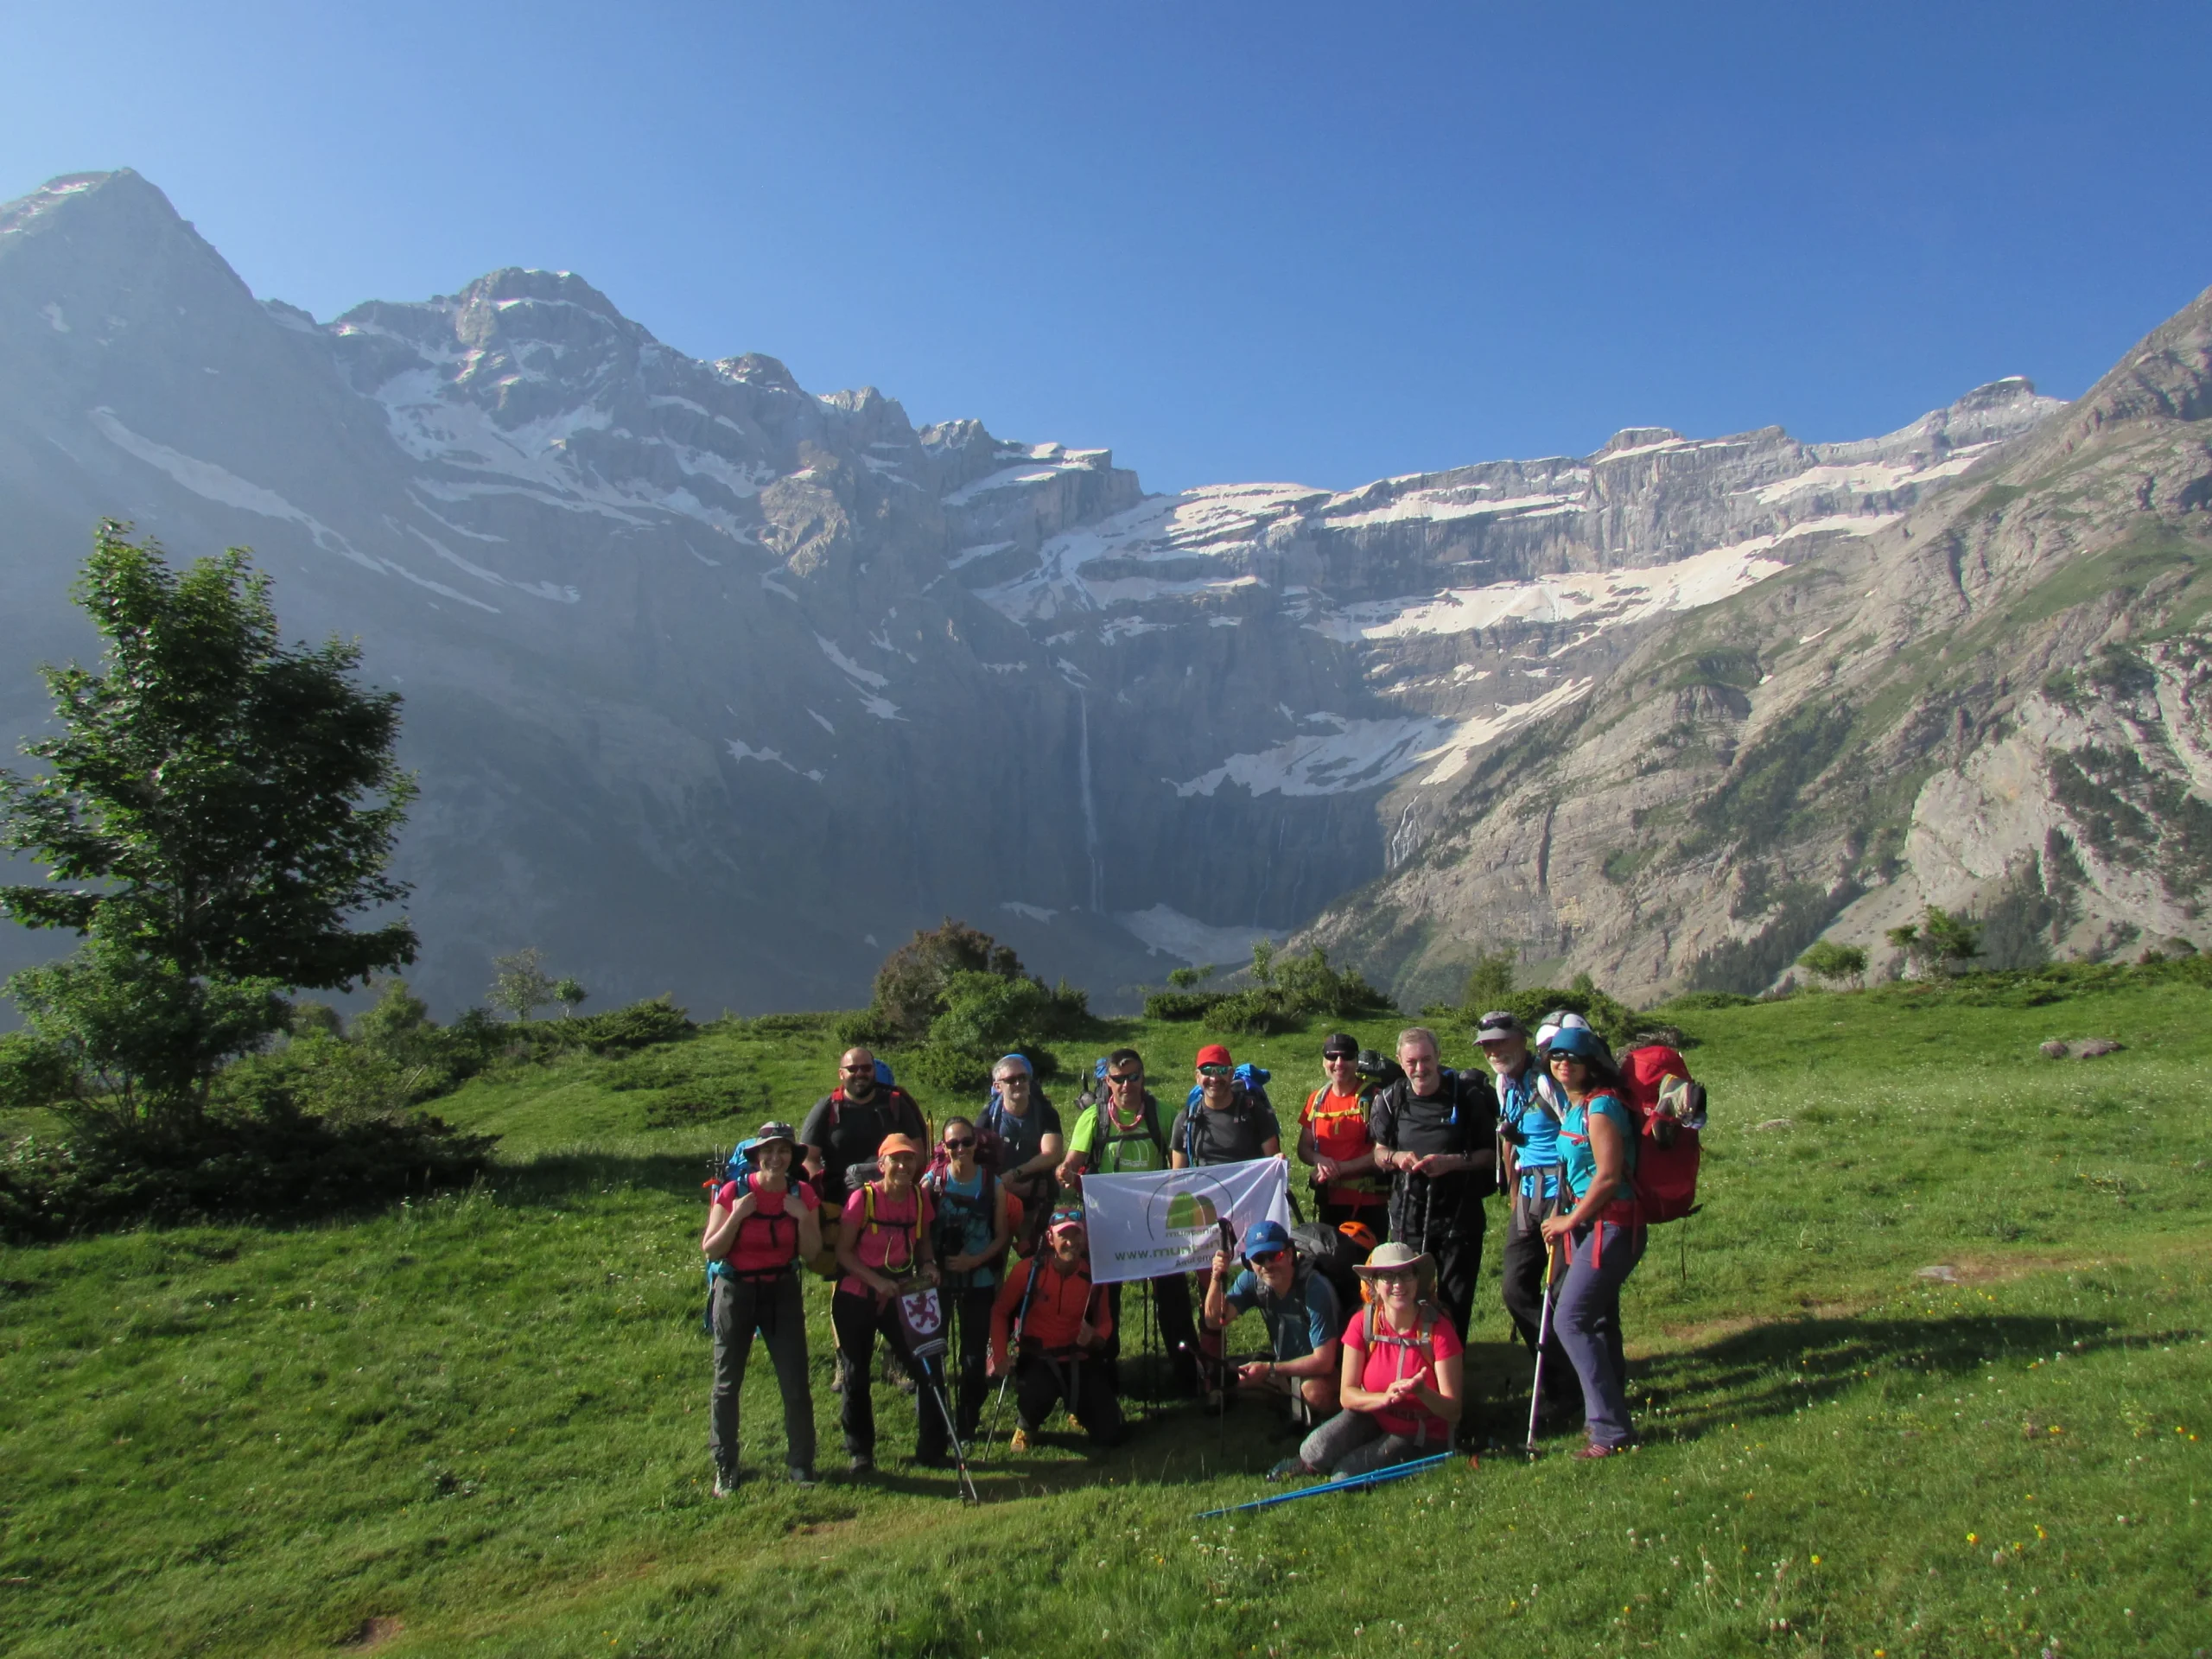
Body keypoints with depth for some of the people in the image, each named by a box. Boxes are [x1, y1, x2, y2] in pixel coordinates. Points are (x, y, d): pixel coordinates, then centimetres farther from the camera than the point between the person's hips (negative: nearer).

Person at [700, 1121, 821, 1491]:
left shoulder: (801, 1193, -4)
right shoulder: (733, 1193, -12)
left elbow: (811, 1251, -2)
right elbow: (711, 1250, -11)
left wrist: (803, 1217, -17)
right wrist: (737, 1216, -24)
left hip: (782, 1292, 2)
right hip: (735, 1291, -1)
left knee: (795, 1383, 1)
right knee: (727, 1383, 7)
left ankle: (800, 1464, 16)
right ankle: (724, 1468, 22)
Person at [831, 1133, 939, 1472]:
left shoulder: (920, 1198, -3)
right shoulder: (862, 1198, -16)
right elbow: (842, 1251, -13)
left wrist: (927, 1264, -8)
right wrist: (876, 1280, -22)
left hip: (900, 1297, 3)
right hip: (856, 1298, -3)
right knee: (856, 1375, 6)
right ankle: (858, 1450, 23)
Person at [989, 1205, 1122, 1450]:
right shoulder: (1029, 1270, -14)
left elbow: (1105, 1321, 9)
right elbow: (1000, 1312, -4)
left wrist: (1095, 1338, -14)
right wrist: (999, 1356, -13)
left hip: (1078, 1359, 3)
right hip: (1036, 1358, -3)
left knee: (1110, 1435, -7)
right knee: (1036, 1398, -37)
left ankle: (1077, 1410, 30)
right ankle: (1025, 1426, 3)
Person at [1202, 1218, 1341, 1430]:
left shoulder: (1315, 1290, -31)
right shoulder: (1252, 1280, -13)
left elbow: (1323, 1361, -30)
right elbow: (1215, 1322, -14)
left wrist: (1269, 1369, -32)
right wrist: (1217, 1278, -30)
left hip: (1321, 1371, -6)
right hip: (1284, 1363, 7)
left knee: (1314, 1391, -35)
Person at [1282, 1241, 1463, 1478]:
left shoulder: (1438, 1329, -19)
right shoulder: (1363, 1322, -12)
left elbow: (1453, 1412, -18)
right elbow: (1347, 1394, -13)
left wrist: (1422, 1392, -39)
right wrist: (1384, 1398, -33)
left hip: (1422, 1436, -2)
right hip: (1372, 1417, 2)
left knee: (1345, 1475, -24)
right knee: (1316, 1450, -28)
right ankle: (1307, 1465, 8)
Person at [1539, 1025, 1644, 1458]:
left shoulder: (1601, 1106, -17)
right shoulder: (1574, 1107, 11)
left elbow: (1609, 1176, -22)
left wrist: (1569, 1221, -13)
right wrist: (1567, 1222, 13)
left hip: (1611, 1224, -9)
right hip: (1592, 1223, 9)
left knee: (1570, 1320, -11)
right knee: (1599, 1320, 18)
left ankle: (1611, 1430, -6)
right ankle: (1608, 1412, 31)